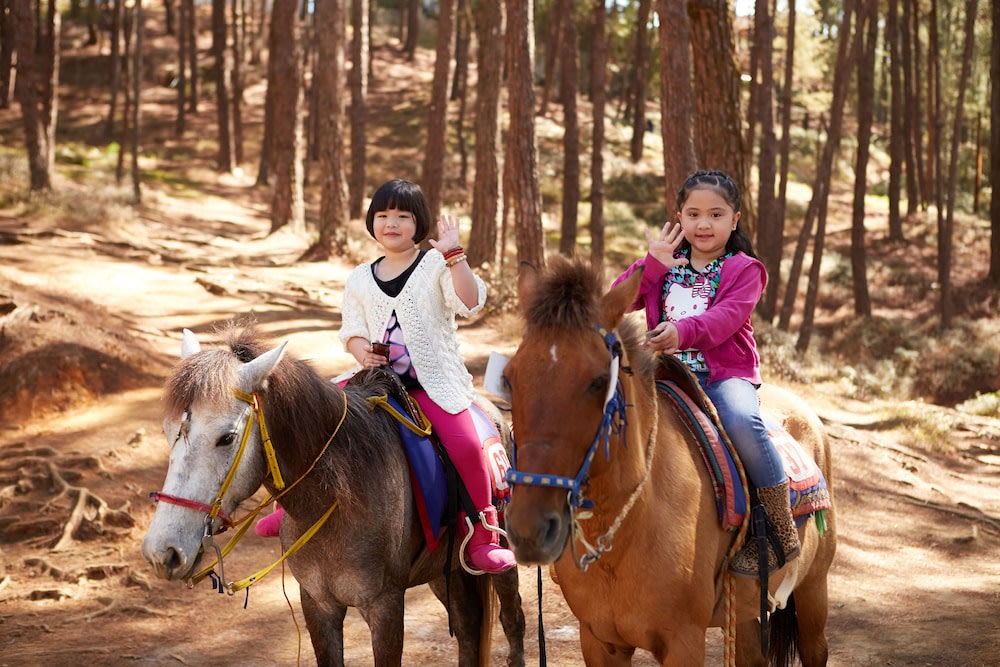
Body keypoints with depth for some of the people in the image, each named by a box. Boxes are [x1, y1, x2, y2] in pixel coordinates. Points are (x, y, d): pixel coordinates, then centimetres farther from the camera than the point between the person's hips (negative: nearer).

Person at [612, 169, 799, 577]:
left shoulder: (743, 270, 3)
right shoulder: (664, 265, 15)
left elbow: (725, 318, -17)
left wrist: (683, 331, -36)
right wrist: (651, 264, -10)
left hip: (726, 374, -4)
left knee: (742, 421, -35)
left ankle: (782, 534, -25)